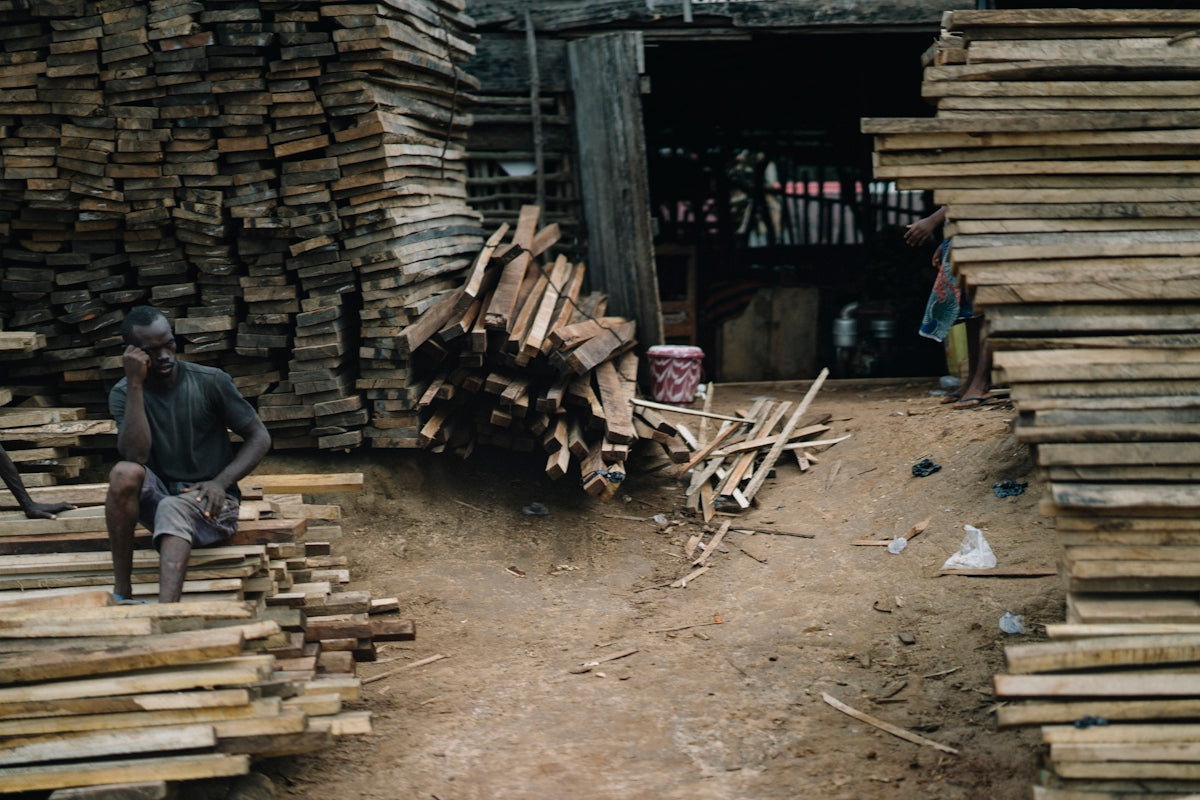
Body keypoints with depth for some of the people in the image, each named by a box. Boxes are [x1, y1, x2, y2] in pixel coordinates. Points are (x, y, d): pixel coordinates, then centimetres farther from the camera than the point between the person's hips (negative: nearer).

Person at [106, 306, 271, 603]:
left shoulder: (210, 382, -4)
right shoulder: (123, 394, -1)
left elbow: (260, 437, 0)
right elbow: (135, 455, -18)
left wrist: (220, 483, -15)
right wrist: (135, 384, -20)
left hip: (210, 502, -2)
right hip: (157, 498, 2)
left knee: (174, 508, -35)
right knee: (124, 473, -29)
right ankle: (122, 593, -25)